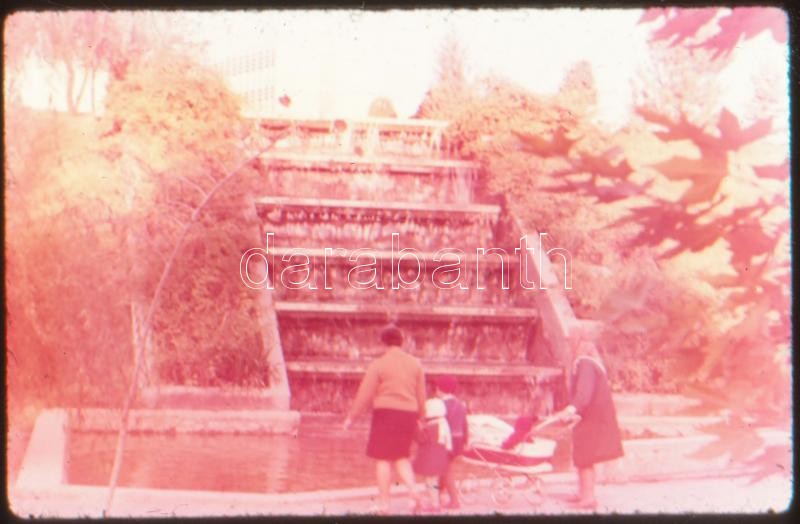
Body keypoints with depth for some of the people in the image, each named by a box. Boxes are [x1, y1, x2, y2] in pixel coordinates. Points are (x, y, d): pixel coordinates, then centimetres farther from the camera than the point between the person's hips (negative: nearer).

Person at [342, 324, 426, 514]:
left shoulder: (378, 364, -6)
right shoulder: (415, 364, 8)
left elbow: (365, 394, -7)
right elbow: (421, 395, 10)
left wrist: (351, 416, 0)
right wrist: (418, 417, 21)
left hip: (386, 413, -4)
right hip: (408, 414, 5)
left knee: (383, 458, 3)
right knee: (401, 457, 16)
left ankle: (384, 502, 5)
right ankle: (413, 490, -6)